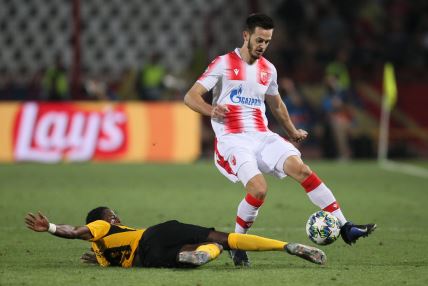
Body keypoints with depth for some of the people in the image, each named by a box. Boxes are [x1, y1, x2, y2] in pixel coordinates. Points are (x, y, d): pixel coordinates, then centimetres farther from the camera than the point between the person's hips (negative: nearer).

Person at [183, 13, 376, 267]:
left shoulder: (268, 70, 17)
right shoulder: (224, 64, 0)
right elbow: (191, 97, -4)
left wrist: (292, 132, 34)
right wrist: (211, 110, -23)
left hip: (262, 137, 5)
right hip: (232, 140, -5)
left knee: (301, 168, -19)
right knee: (259, 189, -28)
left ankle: (345, 227, -20)